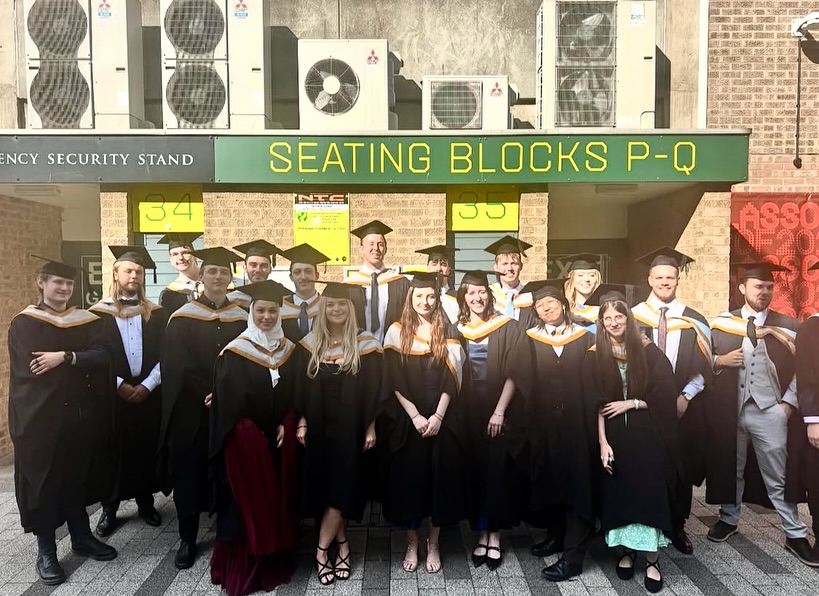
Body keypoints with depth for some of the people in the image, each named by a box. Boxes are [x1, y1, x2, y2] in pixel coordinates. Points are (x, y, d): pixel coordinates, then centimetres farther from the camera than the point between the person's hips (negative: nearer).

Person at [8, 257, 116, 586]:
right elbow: (31, 371, -16)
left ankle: (82, 536, 29)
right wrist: (80, 364, -12)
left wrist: (66, 357, -21)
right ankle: (46, 551, 19)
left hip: (80, 414, 4)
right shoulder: (24, 324, -4)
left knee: (77, 476, 15)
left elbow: (102, 358, -8)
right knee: (43, 481, 6)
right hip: (40, 416, -3)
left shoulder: (87, 321, 7)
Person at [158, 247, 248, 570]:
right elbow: (176, 369, -8)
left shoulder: (242, 319, 6)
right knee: (189, 473, 7)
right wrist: (209, 393, -15)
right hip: (191, 413, -2)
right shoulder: (182, 319, -3)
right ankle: (188, 539, 23)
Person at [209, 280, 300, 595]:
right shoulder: (236, 352, -10)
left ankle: (274, 564, 27)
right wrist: (252, 436, -11)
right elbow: (228, 405, -11)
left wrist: (285, 426, -4)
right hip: (245, 441, -4)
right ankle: (241, 570, 19)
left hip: (279, 439, 5)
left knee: (277, 499, 12)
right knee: (246, 503, 3)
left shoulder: (287, 349, 4)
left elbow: (293, 395, 9)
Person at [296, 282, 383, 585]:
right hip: (318, 427, 3)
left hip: (350, 427, -3)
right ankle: (341, 543, 25)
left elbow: (372, 388, -4)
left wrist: (370, 426, -6)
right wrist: (301, 421, 0)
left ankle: (322, 550, 12)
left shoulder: (365, 344, -5)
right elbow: (301, 386, 6)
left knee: (341, 486, -2)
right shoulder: (310, 343, 3)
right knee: (324, 486, 9)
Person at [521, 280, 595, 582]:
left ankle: (572, 555, 9)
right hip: (543, 420, 1)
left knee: (577, 480, 1)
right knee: (548, 477, 11)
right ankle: (556, 535, 33)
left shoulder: (584, 336, 4)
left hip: (576, 419, -1)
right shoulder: (529, 339, 4)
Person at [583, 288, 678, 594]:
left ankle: (652, 560, 13)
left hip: (647, 437, -1)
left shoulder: (648, 350, -3)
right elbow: (595, 405, -5)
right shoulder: (595, 356, -1)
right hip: (614, 437, 1)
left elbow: (665, 394, -3)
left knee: (649, 492, 0)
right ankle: (627, 551, 24)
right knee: (618, 493, 6)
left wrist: (631, 403, -10)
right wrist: (603, 443, -11)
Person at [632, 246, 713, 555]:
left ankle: (677, 526, 29)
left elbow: (703, 367, 3)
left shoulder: (695, 321, 4)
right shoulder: (633, 317, -2)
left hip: (683, 406, 2)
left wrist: (685, 396, -10)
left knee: (681, 467, 12)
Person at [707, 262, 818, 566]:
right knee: (731, 467, 14)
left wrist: (788, 403, -7)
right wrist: (720, 361, -13)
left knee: (778, 475, 7)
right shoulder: (721, 323, 3)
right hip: (730, 410, 1)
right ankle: (729, 518, 32)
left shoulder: (787, 327, 1)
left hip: (769, 412, -1)